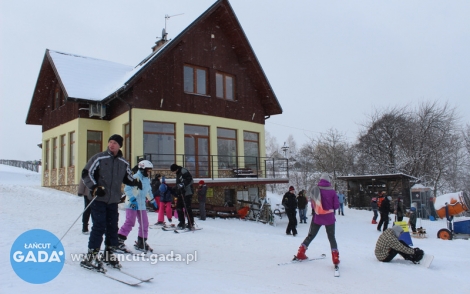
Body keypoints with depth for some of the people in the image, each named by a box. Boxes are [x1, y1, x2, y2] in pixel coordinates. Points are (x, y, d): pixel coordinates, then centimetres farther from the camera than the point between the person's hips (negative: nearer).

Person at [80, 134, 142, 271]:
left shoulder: (123, 163, 8)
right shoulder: (99, 158, -6)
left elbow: (127, 177, 21)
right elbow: (86, 174, -6)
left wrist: (135, 182, 1)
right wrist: (94, 188, -19)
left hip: (113, 200, 5)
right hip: (98, 199, -5)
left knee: (112, 227, 9)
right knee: (99, 226, -9)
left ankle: (109, 254, 25)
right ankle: (90, 257, 0)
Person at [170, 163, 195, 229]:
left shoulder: (183, 171, -12)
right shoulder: (178, 174, 17)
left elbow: (190, 180, -20)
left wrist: (183, 184, -26)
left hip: (187, 192, -10)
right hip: (181, 193, 10)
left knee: (187, 208, -10)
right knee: (179, 207, 10)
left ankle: (191, 224, -3)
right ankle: (182, 223, 19)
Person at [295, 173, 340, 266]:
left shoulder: (314, 189, -6)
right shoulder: (332, 191, -8)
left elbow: (312, 202, 0)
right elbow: (336, 205, -6)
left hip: (317, 217, 1)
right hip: (329, 218, -1)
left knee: (311, 236, 16)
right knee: (331, 238, 12)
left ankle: (300, 253, 17)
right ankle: (335, 258, 5)